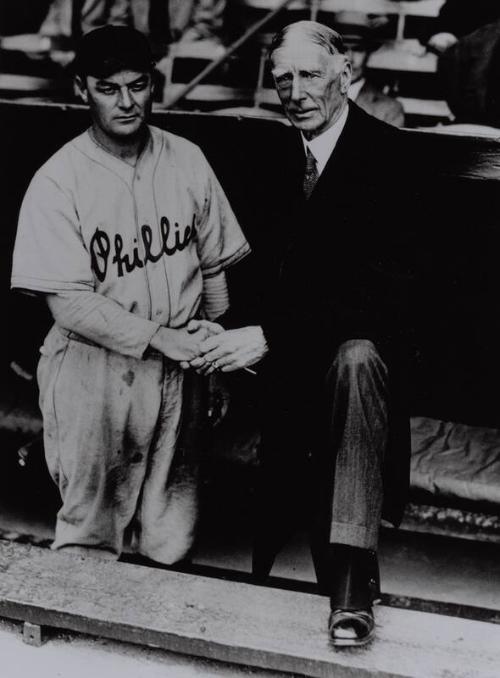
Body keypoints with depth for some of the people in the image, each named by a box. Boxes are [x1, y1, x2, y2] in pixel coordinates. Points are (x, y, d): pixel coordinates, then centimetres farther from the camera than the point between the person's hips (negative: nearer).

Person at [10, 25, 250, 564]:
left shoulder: (187, 161, 0)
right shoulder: (57, 182, -12)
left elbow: (213, 269, 7)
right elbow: (68, 300, -16)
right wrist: (158, 337, -21)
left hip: (178, 368, 4)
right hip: (94, 369, -3)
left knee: (171, 539, 15)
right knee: (90, 530, 10)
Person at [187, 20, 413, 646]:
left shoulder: (389, 154, -13)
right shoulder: (275, 155, 5)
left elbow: (379, 287, -23)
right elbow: (267, 264, 11)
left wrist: (268, 336, -29)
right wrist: (229, 333, -9)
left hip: (364, 341, -6)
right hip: (290, 357, 6)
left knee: (355, 361, -37)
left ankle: (352, 576, -36)